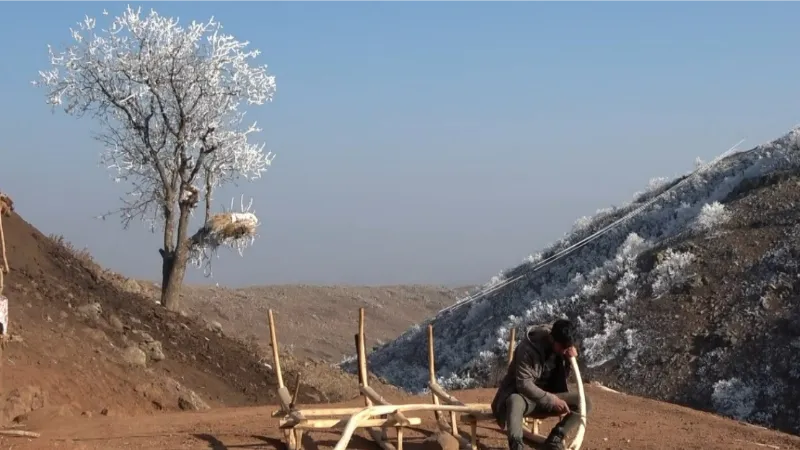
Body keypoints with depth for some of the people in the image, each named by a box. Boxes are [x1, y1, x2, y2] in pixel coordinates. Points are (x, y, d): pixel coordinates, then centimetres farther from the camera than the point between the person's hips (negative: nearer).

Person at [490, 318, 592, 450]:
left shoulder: (564, 346, -5)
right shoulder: (529, 348, -25)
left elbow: (563, 377, 4)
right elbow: (524, 384, -28)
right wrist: (552, 400, -31)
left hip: (548, 396, 7)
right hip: (523, 394, -7)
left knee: (584, 403, -12)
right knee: (515, 402, -43)